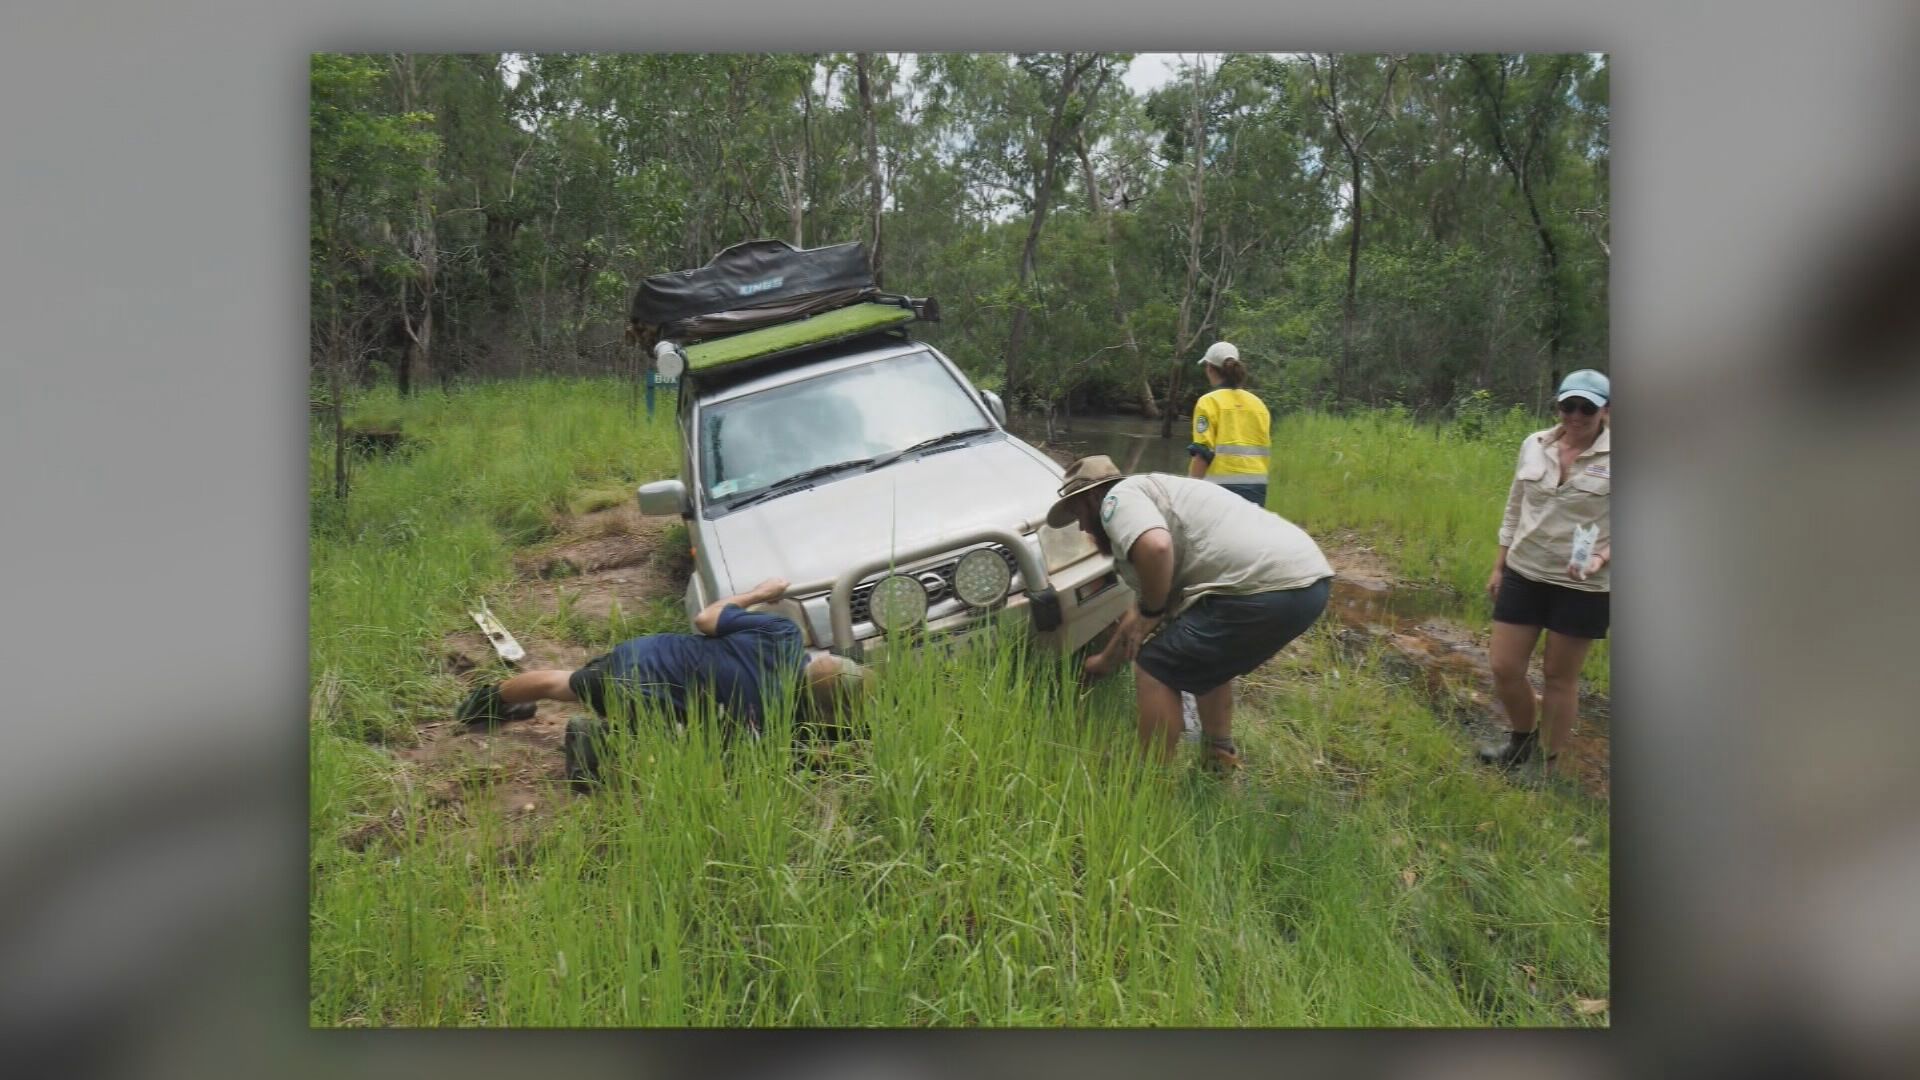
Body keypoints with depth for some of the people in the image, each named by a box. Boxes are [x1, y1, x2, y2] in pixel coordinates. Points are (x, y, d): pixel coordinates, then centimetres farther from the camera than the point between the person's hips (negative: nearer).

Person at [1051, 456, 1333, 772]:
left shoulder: (1118, 498, 2)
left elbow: (1155, 547, -23)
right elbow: (1142, 604, 41)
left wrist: (1151, 612, -5)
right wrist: (1103, 661, 53)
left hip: (1263, 588, -10)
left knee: (1156, 669, 2)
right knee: (1206, 656, 33)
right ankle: (1219, 758, 40)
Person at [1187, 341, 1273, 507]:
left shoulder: (1209, 402, -5)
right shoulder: (1258, 404, 13)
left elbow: (1202, 453, -11)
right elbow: (1265, 449, 16)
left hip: (1223, 485, -6)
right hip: (1256, 487, 6)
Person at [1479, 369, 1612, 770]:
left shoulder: (1614, 457, -10)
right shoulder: (1534, 445, 1)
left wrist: (1602, 559, -24)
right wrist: (1498, 566, 12)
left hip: (1581, 587, -4)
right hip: (1523, 574, 4)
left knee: (1560, 677, 8)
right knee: (1504, 669, 6)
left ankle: (1550, 762, 26)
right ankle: (1522, 740, 33)